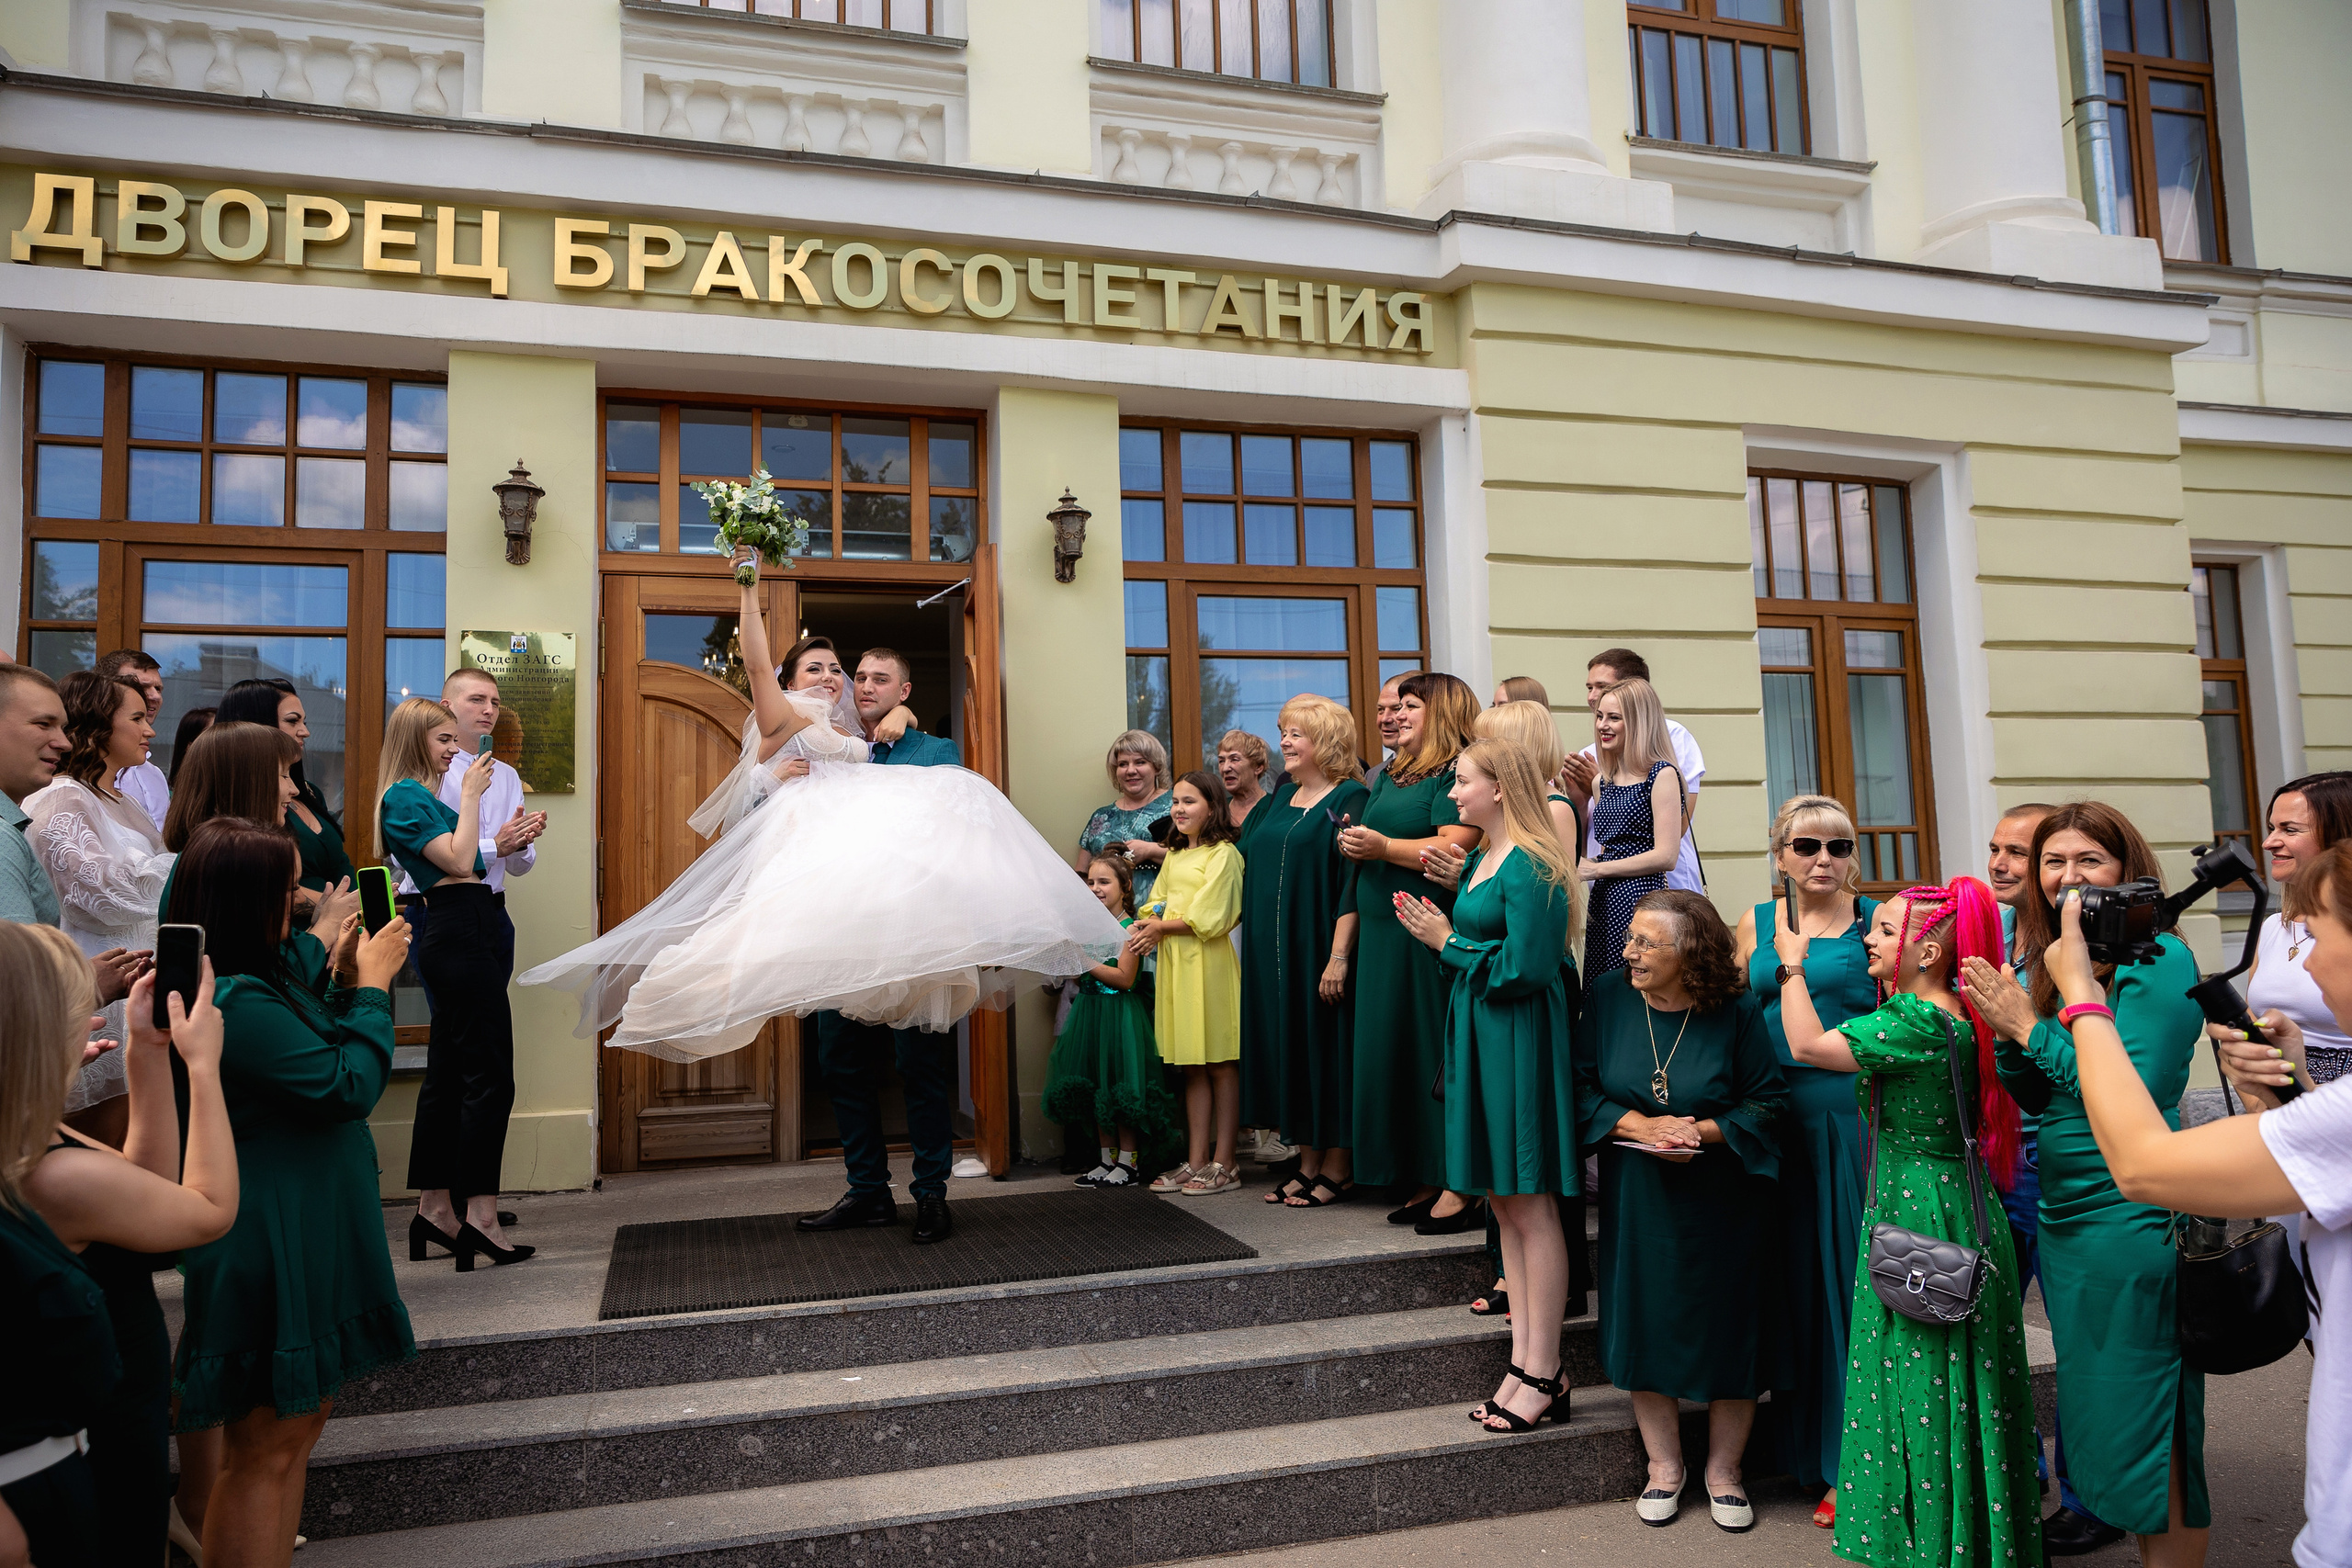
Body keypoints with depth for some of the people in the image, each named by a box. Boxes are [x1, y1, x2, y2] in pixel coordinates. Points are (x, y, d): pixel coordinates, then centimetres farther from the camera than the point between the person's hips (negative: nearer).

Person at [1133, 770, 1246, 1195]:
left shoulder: (1223, 854, -6)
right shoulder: (1174, 857, 19)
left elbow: (1208, 917, -12)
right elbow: (1157, 904, 17)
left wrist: (1160, 927, -7)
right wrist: (1146, 925, -5)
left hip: (1208, 964, -7)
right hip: (1174, 965, 7)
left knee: (1220, 1064, 0)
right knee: (1191, 1068, 10)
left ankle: (1224, 1164, 6)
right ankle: (1196, 1162, 15)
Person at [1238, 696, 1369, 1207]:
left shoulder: (1349, 799, -9)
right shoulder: (1280, 796, 14)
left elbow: (1353, 883, -16)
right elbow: (1245, 856, 23)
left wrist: (1339, 957, -21)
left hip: (1320, 949, -7)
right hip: (1274, 950, 7)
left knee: (1326, 1047, 0)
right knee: (1286, 1047, 10)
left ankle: (1336, 1168, 11)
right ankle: (1308, 1162, 21)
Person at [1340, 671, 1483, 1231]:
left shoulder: (1456, 773, -8)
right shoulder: (1390, 775, 20)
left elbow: (1455, 849, -20)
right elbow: (1366, 838, 26)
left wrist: (1382, 847, -15)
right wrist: (1352, 844, 3)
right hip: (1383, 933, 9)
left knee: (1437, 1053, -6)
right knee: (1394, 1053, 9)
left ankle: (1461, 1188, 2)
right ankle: (1425, 1181, 17)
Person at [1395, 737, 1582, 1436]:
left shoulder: (1530, 868, -17)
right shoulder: (1482, 861, 13)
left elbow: (1519, 970, -21)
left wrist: (1449, 944, -10)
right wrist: (1440, 935, 2)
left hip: (1519, 1038, -10)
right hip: (1479, 1037, 10)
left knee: (1530, 1206, -1)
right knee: (1503, 1203, 13)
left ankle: (1544, 1373, 11)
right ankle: (1525, 1358, 23)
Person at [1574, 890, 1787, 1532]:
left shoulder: (1735, 1013, -11)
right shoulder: (1607, 999, -5)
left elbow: (1768, 1102, -7)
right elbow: (1581, 1089, -3)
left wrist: (1702, 1131, -20)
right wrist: (1638, 1125, -18)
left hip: (1722, 1204, -2)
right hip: (1638, 1198, 2)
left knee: (1728, 1331, 5)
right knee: (1644, 1326, 6)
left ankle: (1724, 1470, 26)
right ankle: (1665, 1465, 26)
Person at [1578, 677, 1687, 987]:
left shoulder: (1662, 775, -5)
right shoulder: (1602, 781, 16)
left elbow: (1665, 856, -12)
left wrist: (1596, 869, -9)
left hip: (1640, 901, -7)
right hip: (1602, 902, 7)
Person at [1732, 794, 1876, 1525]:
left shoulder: (1874, 920, 2)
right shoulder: (1756, 923, 10)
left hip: (1853, 1115, -3)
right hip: (1775, 1120, 3)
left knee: (1851, 1275, 1)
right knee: (1796, 1277, 10)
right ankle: (1810, 1447, 24)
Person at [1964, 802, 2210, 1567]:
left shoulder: (2158, 959, -13)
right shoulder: (2057, 965, 9)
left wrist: (2032, 1026, -19)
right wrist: (2005, 1031, -5)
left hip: (2132, 1217, -8)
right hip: (2063, 1213, 8)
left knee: (2142, 1417, 1)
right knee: (2097, 1414, 18)